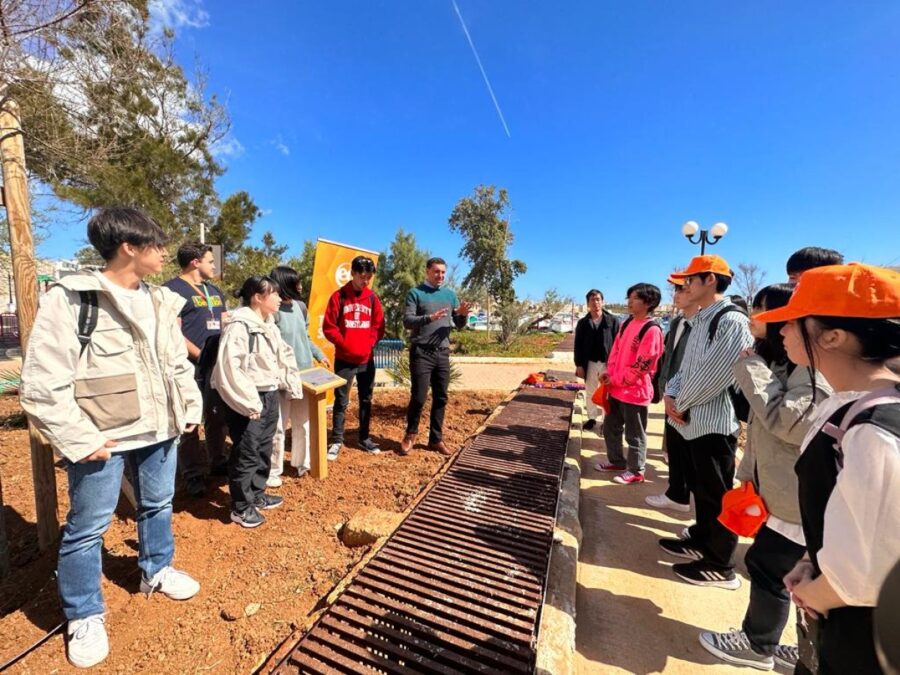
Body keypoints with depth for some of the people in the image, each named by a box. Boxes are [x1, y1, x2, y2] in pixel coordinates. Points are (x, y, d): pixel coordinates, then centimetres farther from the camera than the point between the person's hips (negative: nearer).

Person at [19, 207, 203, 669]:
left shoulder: (160, 302, 6)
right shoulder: (69, 300, -14)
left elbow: (179, 363, 13)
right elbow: (42, 383, -15)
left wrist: (190, 408, 8)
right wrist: (78, 440, -17)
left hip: (158, 431, 6)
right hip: (102, 439, -5)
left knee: (158, 506, 21)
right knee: (87, 528, 10)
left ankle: (157, 570, 45)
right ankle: (84, 617, 33)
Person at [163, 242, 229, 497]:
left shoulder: (214, 291, 16)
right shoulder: (173, 289, -9)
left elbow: (226, 324, 19)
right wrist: (201, 355, -18)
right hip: (191, 366, -7)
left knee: (218, 416, 16)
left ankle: (218, 461, 31)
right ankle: (194, 474, 14)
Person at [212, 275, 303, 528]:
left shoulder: (269, 325, 11)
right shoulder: (239, 325, -17)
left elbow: (285, 356, 20)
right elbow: (229, 367, -23)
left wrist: (293, 386, 15)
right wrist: (249, 402, -23)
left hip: (270, 396, 9)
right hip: (249, 401, -9)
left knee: (264, 450, 19)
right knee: (245, 455, 3)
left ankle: (257, 495, 37)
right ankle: (241, 508, 21)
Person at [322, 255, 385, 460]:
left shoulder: (372, 298, 5)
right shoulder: (339, 296, -5)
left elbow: (379, 326, 8)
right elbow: (328, 327, -6)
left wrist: (370, 344, -6)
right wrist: (345, 345, -13)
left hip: (367, 359, 4)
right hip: (344, 359, -3)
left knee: (366, 400, 12)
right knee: (341, 401, 4)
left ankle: (364, 438, 26)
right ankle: (336, 441, 18)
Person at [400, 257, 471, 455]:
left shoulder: (450, 294, 12)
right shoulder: (415, 293, -1)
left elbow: (459, 324, 11)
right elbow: (407, 321, -11)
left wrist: (463, 314, -12)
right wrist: (430, 317, -26)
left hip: (443, 353, 5)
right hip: (421, 353, -5)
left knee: (441, 398, 9)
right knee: (418, 397, -3)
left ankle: (436, 438, 22)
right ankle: (410, 434, 20)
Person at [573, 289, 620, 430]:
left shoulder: (613, 321, -3)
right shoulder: (582, 322, 3)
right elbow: (578, 345, 3)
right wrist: (579, 364, -2)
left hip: (607, 363, -2)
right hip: (590, 363, 2)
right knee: (590, 392, 13)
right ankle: (592, 418, 27)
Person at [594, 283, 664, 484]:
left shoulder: (652, 330, -16)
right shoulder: (627, 323, 9)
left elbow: (641, 365, -17)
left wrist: (616, 379, -11)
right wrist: (609, 373, 0)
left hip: (636, 391, -8)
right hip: (617, 388, 8)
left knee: (634, 434, 8)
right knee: (610, 427, 17)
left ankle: (635, 471, 24)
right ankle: (616, 461, 35)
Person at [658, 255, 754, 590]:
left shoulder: (732, 321, -17)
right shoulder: (700, 320, 12)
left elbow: (713, 375, -23)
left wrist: (681, 404, -10)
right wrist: (671, 395, -3)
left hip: (715, 423, -9)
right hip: (694, 420, 9)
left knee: (717, 495, 6)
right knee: (701, 489, 22)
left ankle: (720, 566, 23)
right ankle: (701, 541, 39)